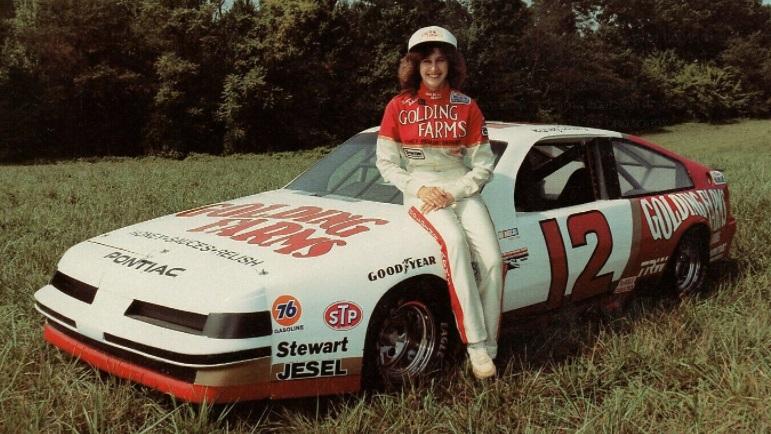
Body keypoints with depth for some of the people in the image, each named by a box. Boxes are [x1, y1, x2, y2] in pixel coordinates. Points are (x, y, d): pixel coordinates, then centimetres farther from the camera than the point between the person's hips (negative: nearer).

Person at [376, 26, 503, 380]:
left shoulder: (467, 107, 5)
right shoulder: (398, 107, 3)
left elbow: (484, 165, 5)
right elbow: (386, 162, 3)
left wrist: (453, 192, -11)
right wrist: (419, 189, -12)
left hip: (461, 189, 2)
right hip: (421, 191, -2)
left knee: (492, 259, -21)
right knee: (454, 241, -33)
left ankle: (489, 347, -9)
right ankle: (475, 344, -30)